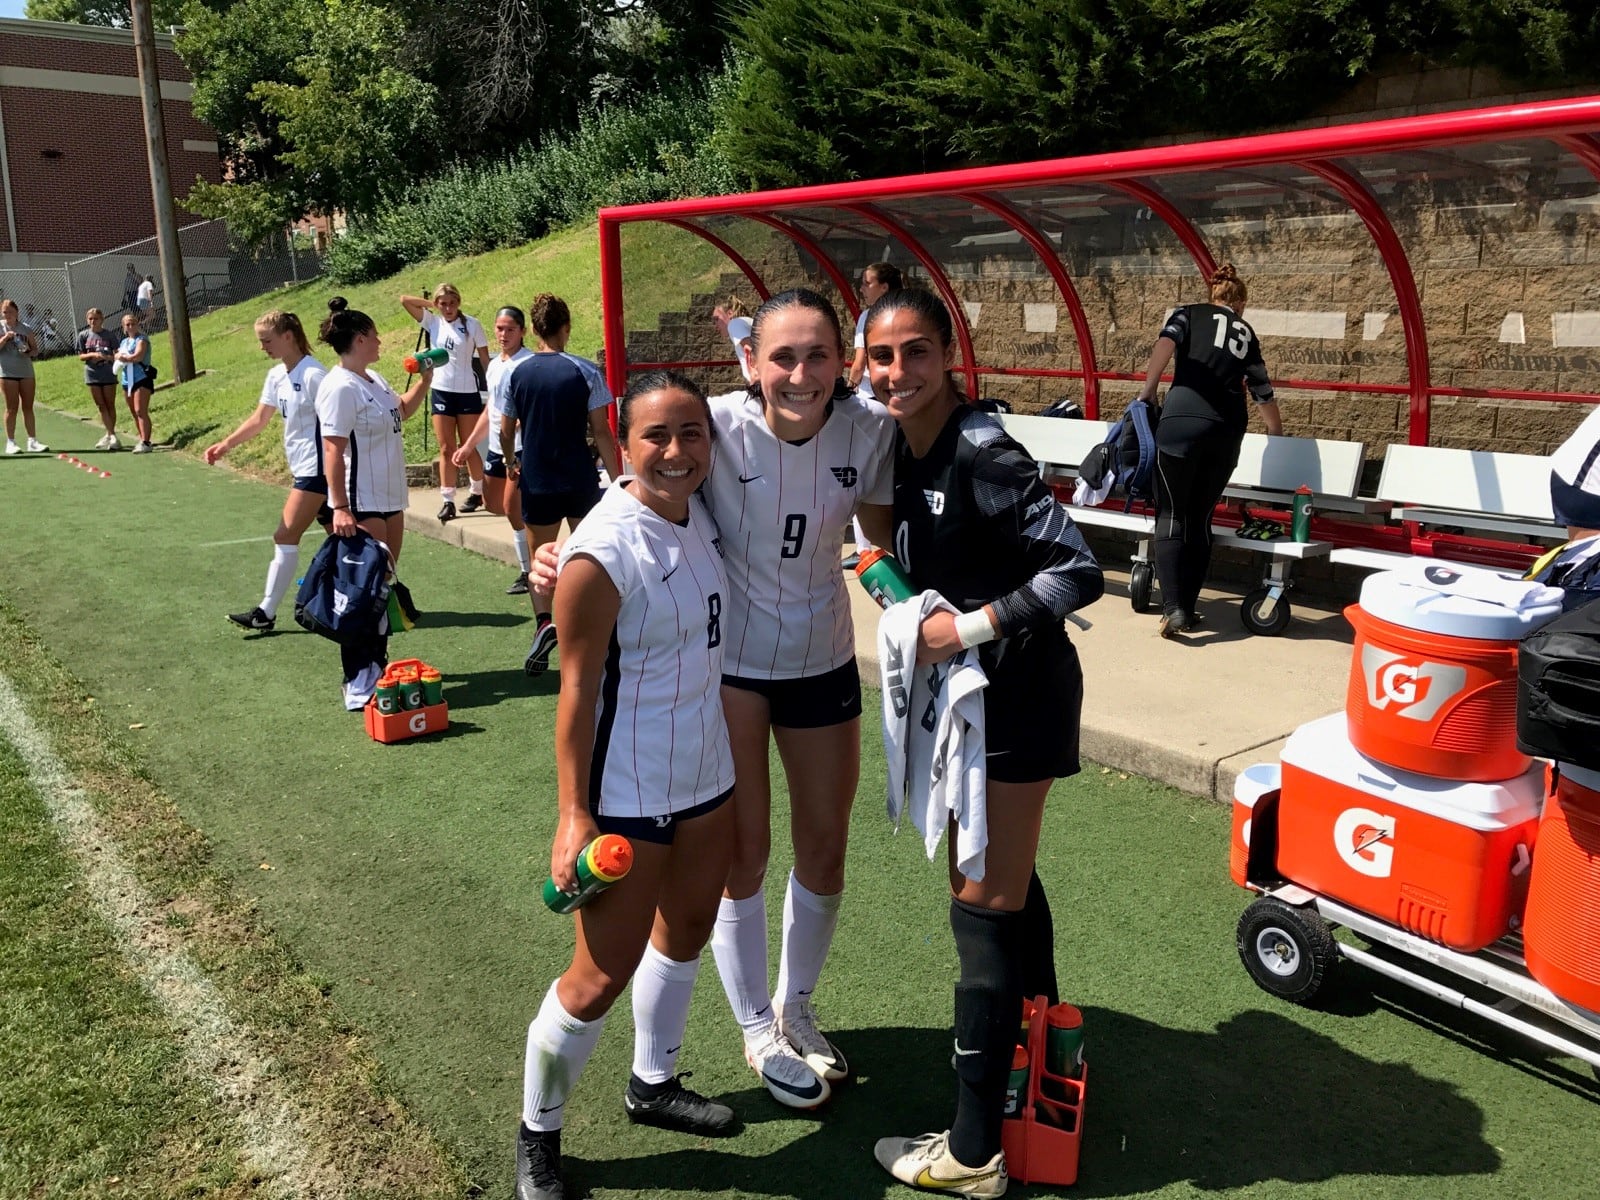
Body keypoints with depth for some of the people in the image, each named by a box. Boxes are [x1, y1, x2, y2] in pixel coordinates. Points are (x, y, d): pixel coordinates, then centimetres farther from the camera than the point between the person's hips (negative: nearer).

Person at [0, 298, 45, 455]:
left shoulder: (26, 328, 9)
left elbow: (35, 349, 11)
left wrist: (30, 352, -9)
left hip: (26, 372, 3)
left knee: (28, 407, 3)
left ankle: (32, 441, 4)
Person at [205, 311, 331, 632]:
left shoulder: (312, 375, -16)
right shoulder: (276, 376, 10)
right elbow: (259, 419, 18)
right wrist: (226, 444, 8)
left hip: (317, 469, -9)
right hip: (303, 469, 9)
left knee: (285, 537, -7)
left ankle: (266, 613, -1)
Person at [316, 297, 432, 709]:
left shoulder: (374, 380, 11)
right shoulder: (340, 387, -17)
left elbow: (402, 411, 30)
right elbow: (333, 450, -22)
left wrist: (425, 377, 19)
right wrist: (339, 508, -27)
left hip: (390, 499, 10)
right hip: (361, 506, -10)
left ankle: (378, 668, 27)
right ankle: (358, 685, -1)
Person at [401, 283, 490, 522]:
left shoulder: (471, 324, -3)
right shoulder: (433, 322, 5)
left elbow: (485, 358, 0)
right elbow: (404, 300, 2)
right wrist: (432, 304, 2)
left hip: (467, 392, -3)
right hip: (441, 392, 3)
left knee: (469, 447, 7)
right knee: (446, 449, 2)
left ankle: (477, 492, 24)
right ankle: (447, 500, 3)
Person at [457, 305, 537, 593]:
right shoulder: (493, 365, 14)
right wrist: (469, 445, 21)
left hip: (520, 447, -9)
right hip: (495, 446, 9)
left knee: (513, 507, -8)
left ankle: (529, 570, 6)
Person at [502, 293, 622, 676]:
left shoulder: (517, 374, 0)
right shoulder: (585, 372, -7)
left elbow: (506, 433, 7)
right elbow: (601, 431, -8)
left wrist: (512, 463, 27)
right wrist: (618, 480, -3)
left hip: (536, 483, 1)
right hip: (581, 482, -1)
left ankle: (544, 621, -13)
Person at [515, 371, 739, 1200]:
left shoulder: (699, 512, -2)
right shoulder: (604, 551, -23)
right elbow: (577, 689, -19)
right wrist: (573, 817, -17)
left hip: (708, 776, 8)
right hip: (627, 797, -8)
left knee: (686, 932, 22)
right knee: (603, 975, 4)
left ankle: (653, 1084, 46)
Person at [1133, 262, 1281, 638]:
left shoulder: (1189, 313, 15)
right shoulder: (1245, 332, 23)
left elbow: (1166, 342, -8)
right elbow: (1262, 391, 23)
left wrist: (1147, 391, -1)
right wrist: (1278, 437, 36)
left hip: (1183, 420, -3)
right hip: (1227, 430, 3)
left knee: (1171, 517, 0)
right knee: (1200, 519, 12)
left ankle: (1173, 608, -12)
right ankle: (1188, 607, 15)